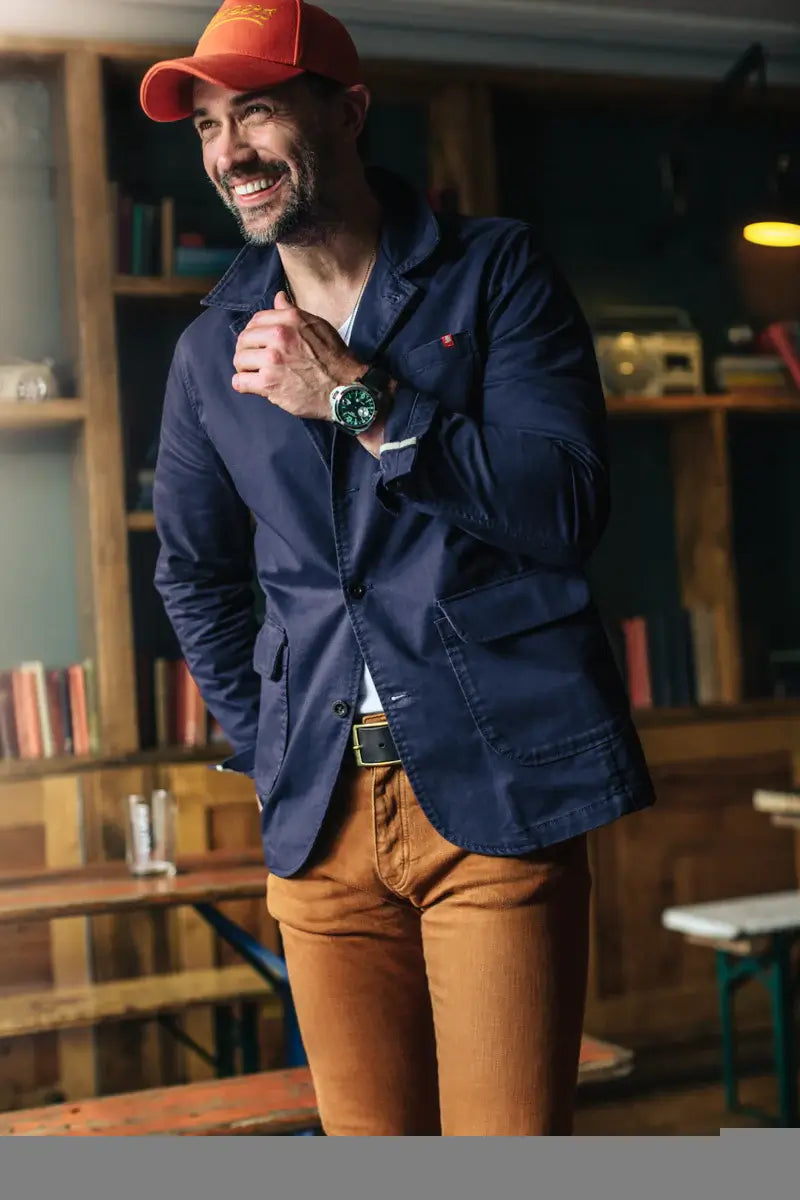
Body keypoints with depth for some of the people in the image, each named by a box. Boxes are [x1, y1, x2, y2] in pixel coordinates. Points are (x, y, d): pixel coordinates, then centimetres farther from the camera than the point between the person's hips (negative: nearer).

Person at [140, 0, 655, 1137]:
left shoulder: (496, 270, 1)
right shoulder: (213, 350, 11)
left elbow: (567, 509, -10)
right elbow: (194, 570, 25)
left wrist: (358, 400, -13)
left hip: (497, 788, -4)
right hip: (319, 815, 4)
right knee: (369, 1148, 11)